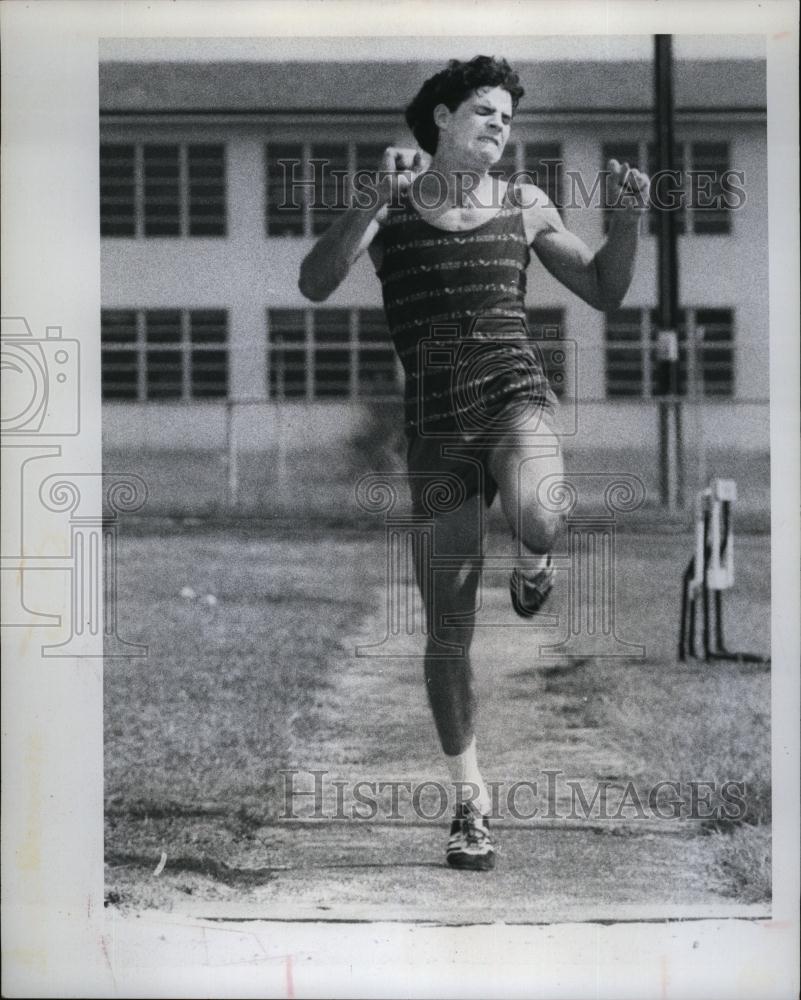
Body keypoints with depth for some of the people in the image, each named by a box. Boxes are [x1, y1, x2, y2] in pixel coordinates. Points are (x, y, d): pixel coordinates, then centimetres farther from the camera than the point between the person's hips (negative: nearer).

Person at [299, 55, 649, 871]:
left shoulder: (522, 204, 8)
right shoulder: (389, 204, 3)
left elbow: (605, 292, 9)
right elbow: (315, 284, -10)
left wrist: (627, 220, -8)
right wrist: (377, 198, -21)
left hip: (514, 392, 0)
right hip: (435, 423, 0)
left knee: (536, 518, -37)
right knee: (447, 631, 1)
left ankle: (532, 558, 2)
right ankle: (469, 798, 17)